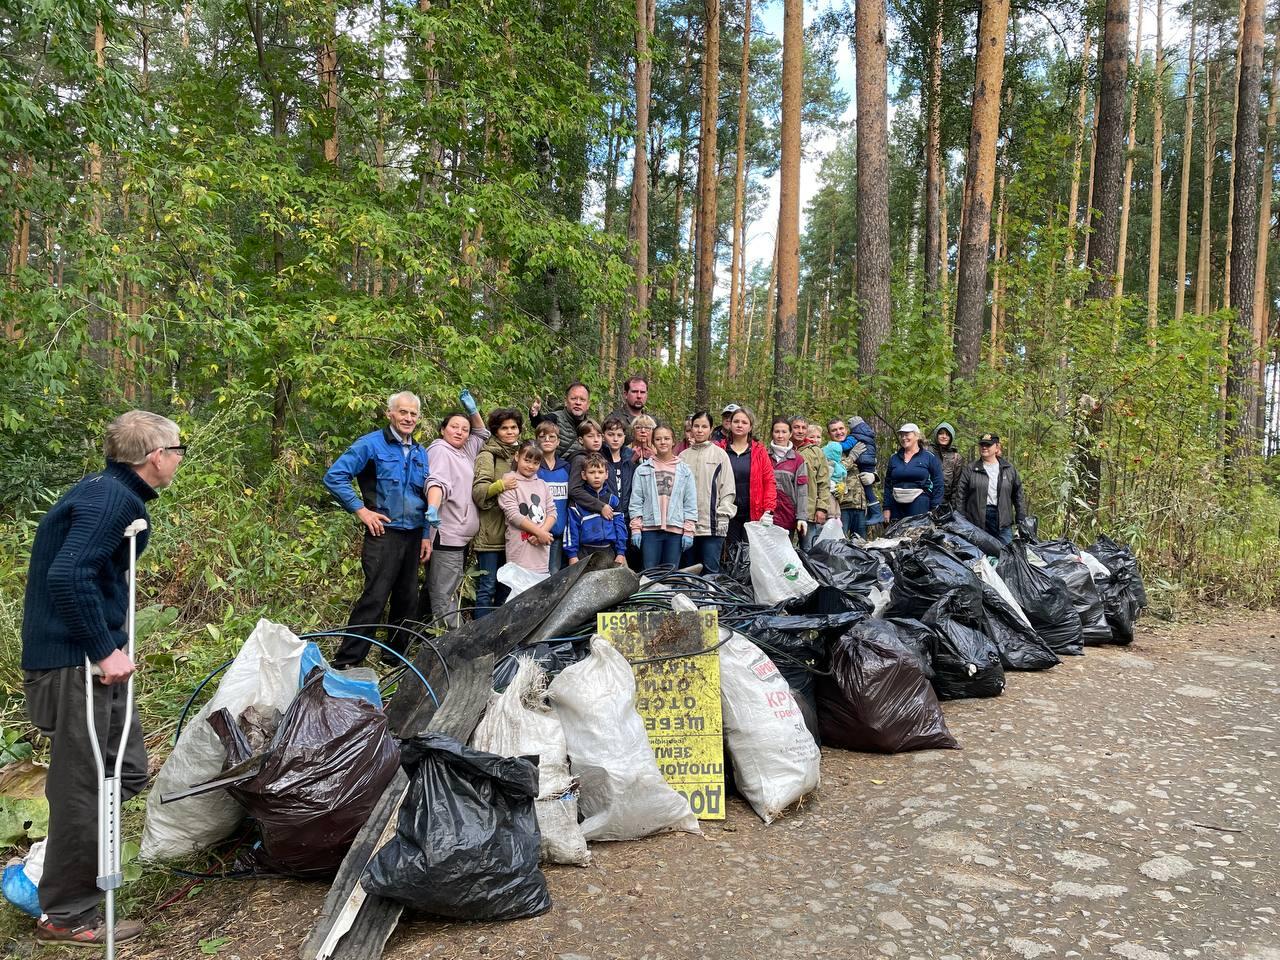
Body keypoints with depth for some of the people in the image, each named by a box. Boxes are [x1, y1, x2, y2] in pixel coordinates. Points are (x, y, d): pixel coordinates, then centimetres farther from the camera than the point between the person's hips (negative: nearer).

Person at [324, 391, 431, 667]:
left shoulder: (420, 452, 13)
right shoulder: (371, 444, -6)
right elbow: (334, 476, -11)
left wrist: (426, 535, 12)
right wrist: (361, 510, -12)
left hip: (413, 536, 7)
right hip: (384, 534, -7)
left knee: (407, 600, 12)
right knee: (374, 599, -11)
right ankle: (345, 663, -5)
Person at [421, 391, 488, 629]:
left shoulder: (465, 451, 19)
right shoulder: (440, 450, -6)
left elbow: (482, 433, 35)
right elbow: (437, 482, -24)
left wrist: (473, 410, 20)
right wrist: (432, 507, -41)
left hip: (461, 536, 10)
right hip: (446, 535, -10)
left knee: (451, 593, 14)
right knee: (444, 598, -10)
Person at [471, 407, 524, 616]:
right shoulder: (488, 455, -5)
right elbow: (478, 491, -14)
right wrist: (501, 485, -28)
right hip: (490, 533, -7)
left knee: (506, 587, 13)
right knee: (487, 586, -4)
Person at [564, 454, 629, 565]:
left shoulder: (613, 499, 6)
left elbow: (620, 526, 6)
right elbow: (571, 528, -4)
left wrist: (621, 553, 1)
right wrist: (572, 554, -7)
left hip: (609, 551, 3)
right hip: (585, 553, -2)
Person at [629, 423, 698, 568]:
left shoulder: (684, 470, 9)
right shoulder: (642, 469, 6)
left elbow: (690, 503, 6)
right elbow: (636, 501, 4)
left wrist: (688, 531, 0)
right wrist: (635, 529, -3)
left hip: (675, 530, 1)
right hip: (650, 529, -1)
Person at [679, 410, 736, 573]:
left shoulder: (720, 454, 3)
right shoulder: (683, 456, 11)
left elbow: (728, 489, 1)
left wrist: (722, 516, -8)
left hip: (712, 524, -3)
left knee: (711, 571, -5)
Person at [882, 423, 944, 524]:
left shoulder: (929, 457, 2)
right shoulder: (894, 458, 14)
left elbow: (938, 485, 0)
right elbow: (888, 485, 15)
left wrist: (934, 510, -6)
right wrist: (887, 508, 9)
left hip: (920, 504, -4)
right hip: (897, 506, 4)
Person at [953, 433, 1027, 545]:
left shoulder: (1009, 469, 10)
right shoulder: (969, 470, 5)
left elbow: (1018, 496, 12)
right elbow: (960, 497, 3)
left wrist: (1021, 521, 8)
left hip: (1003, 522, 1)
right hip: (976, 522, -1)